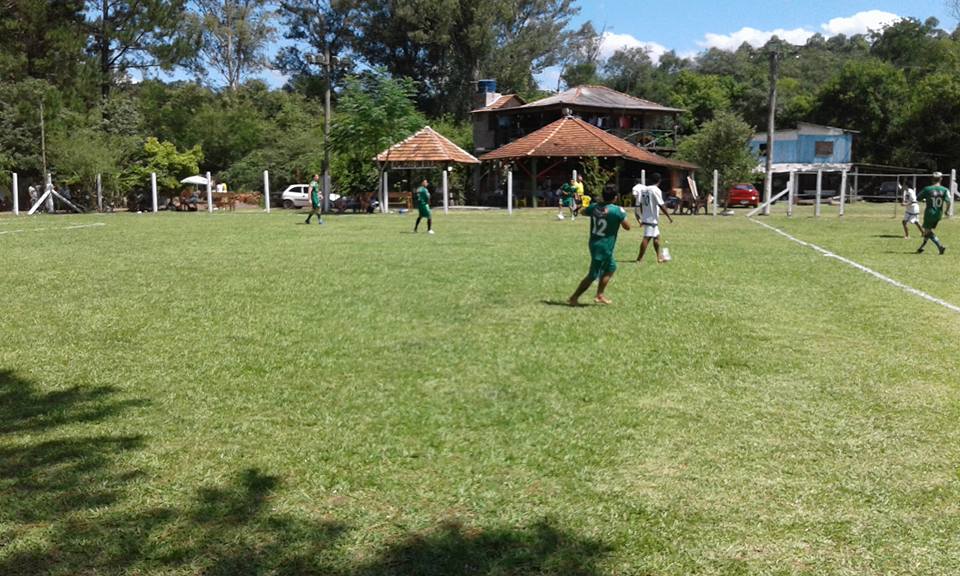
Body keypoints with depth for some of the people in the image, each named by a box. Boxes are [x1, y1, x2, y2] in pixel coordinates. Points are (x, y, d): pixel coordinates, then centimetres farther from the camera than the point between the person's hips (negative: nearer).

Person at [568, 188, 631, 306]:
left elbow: (584, 212, 20)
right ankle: (574, 298, 5)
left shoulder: (594, 207, 0)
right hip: (604, 247, -7)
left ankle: (599, 295, 24)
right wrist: (622, 216, 6)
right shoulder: (617, 210, -17)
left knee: (611, 267, 24)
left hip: (594, 244, 7)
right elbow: (627, 227, -10)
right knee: (593, 275, 2)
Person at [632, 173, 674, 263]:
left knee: (656, 236, 18)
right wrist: (669, 216, -9)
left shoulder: (644, 189, 9)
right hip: (652, 218, -9)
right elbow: (661, 205, -16)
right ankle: (639, 258, -12)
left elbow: (641, 204, 14)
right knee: (647, 238, -9)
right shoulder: (656, 190, -13)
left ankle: (659, 257, 25)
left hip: (645, 218, 9)